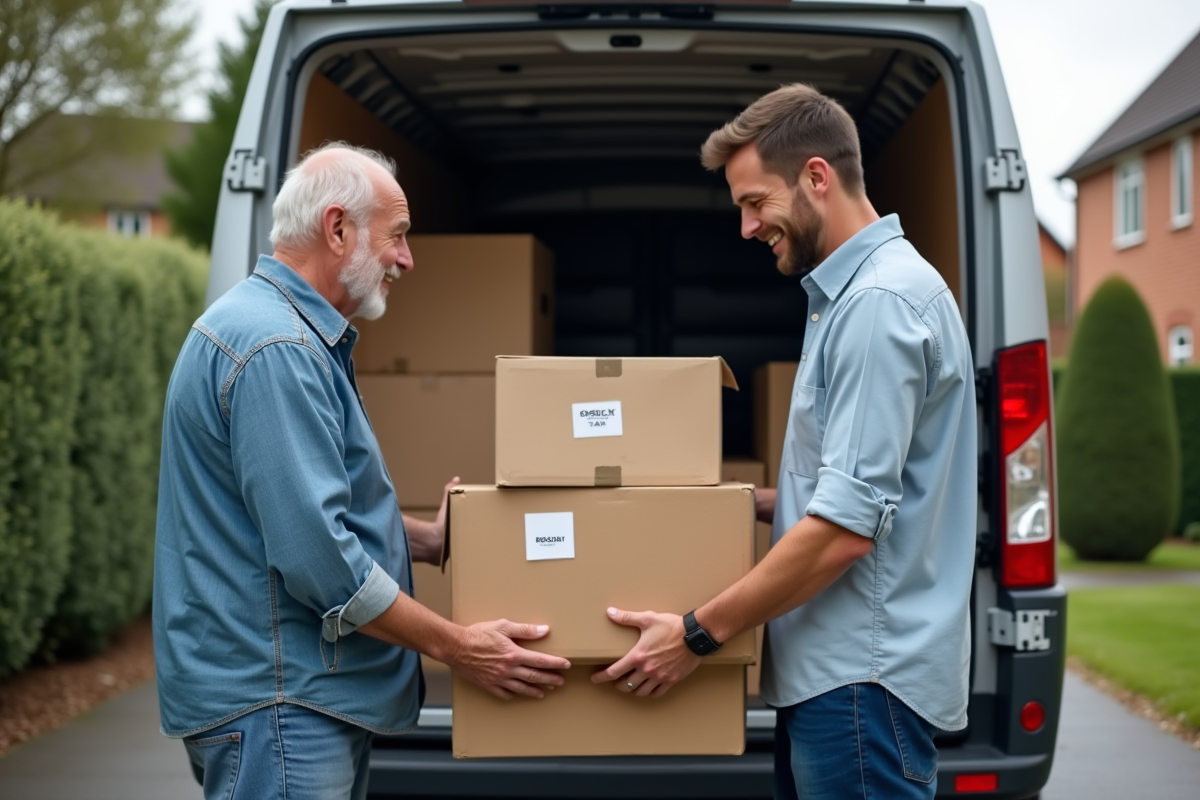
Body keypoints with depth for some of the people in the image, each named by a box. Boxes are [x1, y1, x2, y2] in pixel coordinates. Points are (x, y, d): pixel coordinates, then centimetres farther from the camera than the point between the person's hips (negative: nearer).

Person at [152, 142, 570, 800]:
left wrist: (430, 539, 16)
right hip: (272, 698, -11)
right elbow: (315, 554, -25)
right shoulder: (276, 348, -20)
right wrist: (453, 646, -17)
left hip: (312, 695, 11)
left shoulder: (292, 332, 16)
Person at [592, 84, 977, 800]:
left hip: (863, 679, -10)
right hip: (830, 668, 10)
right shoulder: (850, 291, 15)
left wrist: (699, 634, -17)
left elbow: (847, 525, -22)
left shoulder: (880, 301, -17)